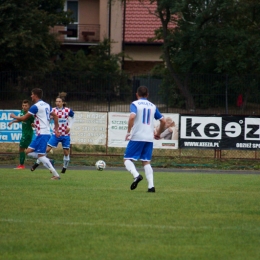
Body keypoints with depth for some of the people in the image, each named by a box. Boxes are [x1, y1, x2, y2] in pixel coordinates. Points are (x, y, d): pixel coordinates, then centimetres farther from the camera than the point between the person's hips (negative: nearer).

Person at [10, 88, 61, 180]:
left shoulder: (35, 106, -12)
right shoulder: (46, 105, 14)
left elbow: (24, 118, -8)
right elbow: (55, 116, 20)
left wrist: (14, 116, 10)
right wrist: (56, 129, 23)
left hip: (42, 134, -9)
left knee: (41, 155, -11)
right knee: (29, 151, 10)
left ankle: (55, 175, -14)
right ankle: (48, 161, 0)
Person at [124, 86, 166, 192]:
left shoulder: (135, 104, 0)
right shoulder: (153, 106, 14)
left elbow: (132, 116, -19)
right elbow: (163, 121, 14)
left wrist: (128, 132, -12)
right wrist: (158, 134, 27)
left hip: (136, 137, -4)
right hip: (149, 138, 4)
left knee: (127, 159, 3)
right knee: (146, 162, 10)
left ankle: (136, 175, -25)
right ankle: (151, 186, -5)